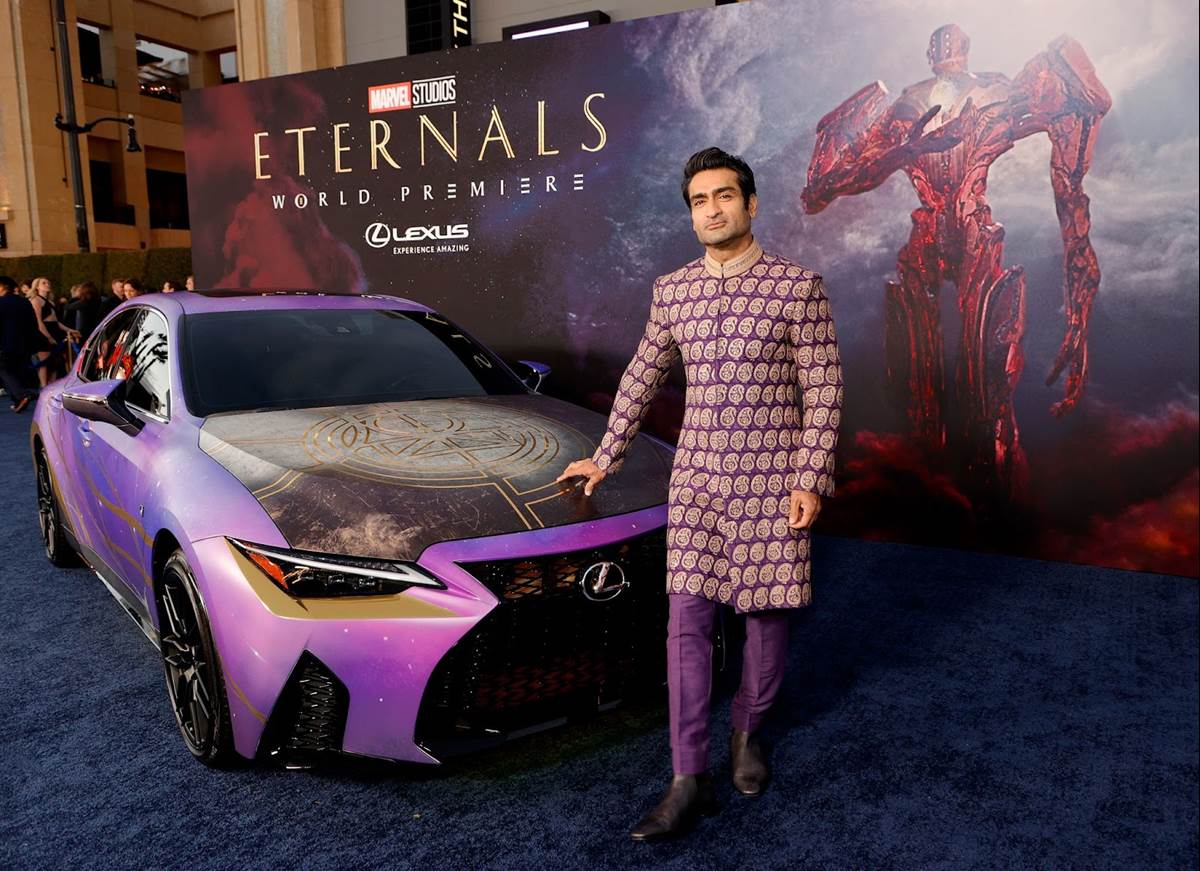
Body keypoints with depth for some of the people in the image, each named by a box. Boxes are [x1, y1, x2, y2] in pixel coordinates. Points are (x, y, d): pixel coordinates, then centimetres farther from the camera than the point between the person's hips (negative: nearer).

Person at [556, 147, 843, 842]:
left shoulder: (798, 286, -5)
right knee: (688, 622, -1)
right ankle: (691, 780, 8)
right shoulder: (672, 291, 6)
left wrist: (811, 482, -11)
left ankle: (750, 731, 35)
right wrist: (606, 458, 20)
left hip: (773, 478, -2)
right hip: (698, 476, 3)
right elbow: (642, 380, 16)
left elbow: (823, 391, -5)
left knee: (767, 615, 8)